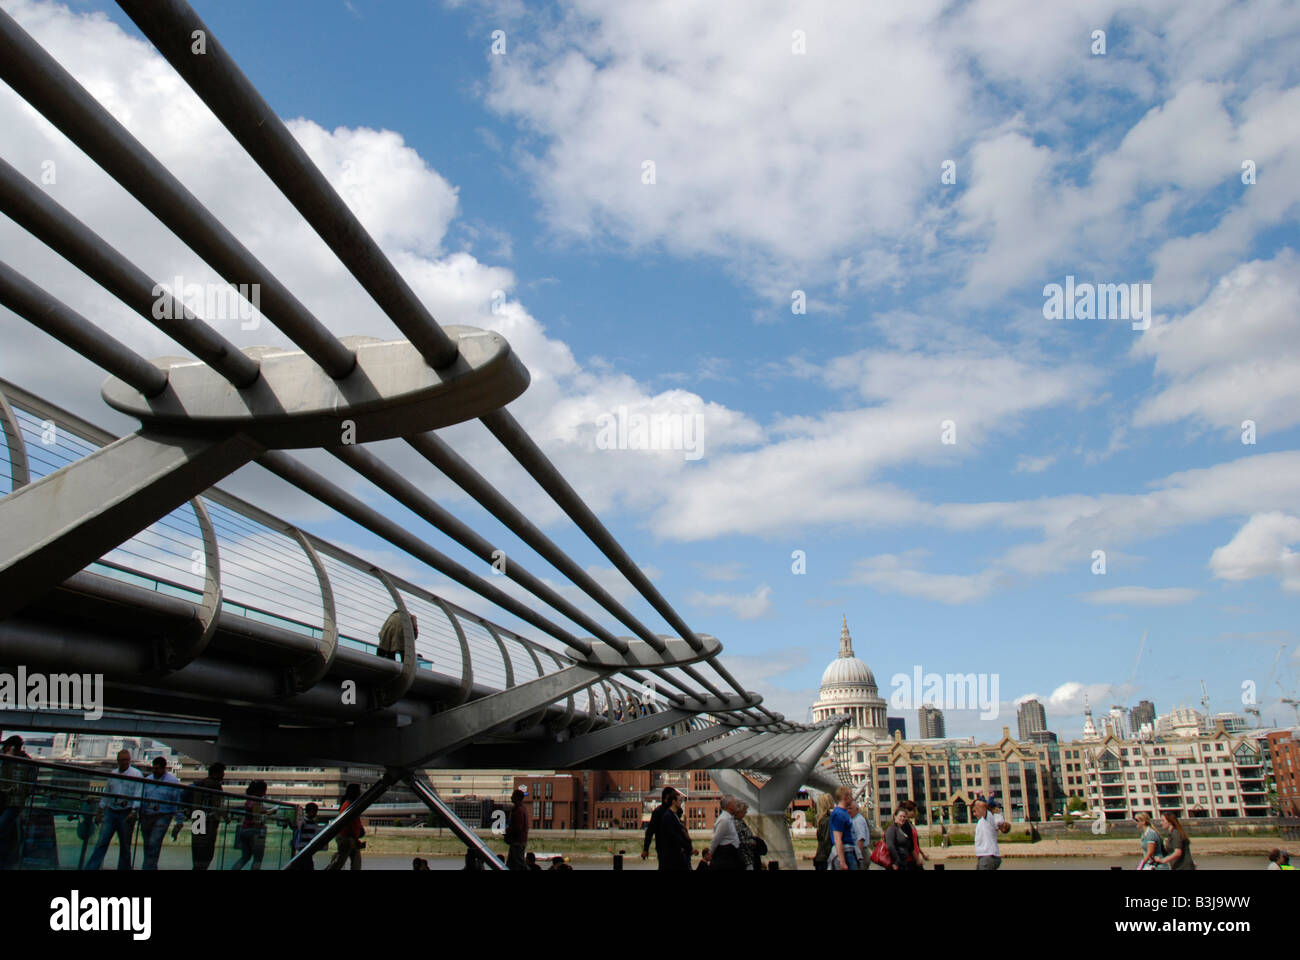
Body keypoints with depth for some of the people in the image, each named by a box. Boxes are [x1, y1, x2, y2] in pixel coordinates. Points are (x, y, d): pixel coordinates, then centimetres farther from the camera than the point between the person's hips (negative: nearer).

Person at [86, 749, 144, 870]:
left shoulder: (136, 775, -2)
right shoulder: (112, 774, 13)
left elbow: (138, 796, -9)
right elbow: (106, 793, 20)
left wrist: (133, 813, -19)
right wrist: (100, 811, 17)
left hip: (126, 814, -4)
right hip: (110, 812, 4)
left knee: (125, 846, 3)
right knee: (102, 842, -5)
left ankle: (123, 868, 9)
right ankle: (91, 868, -6)